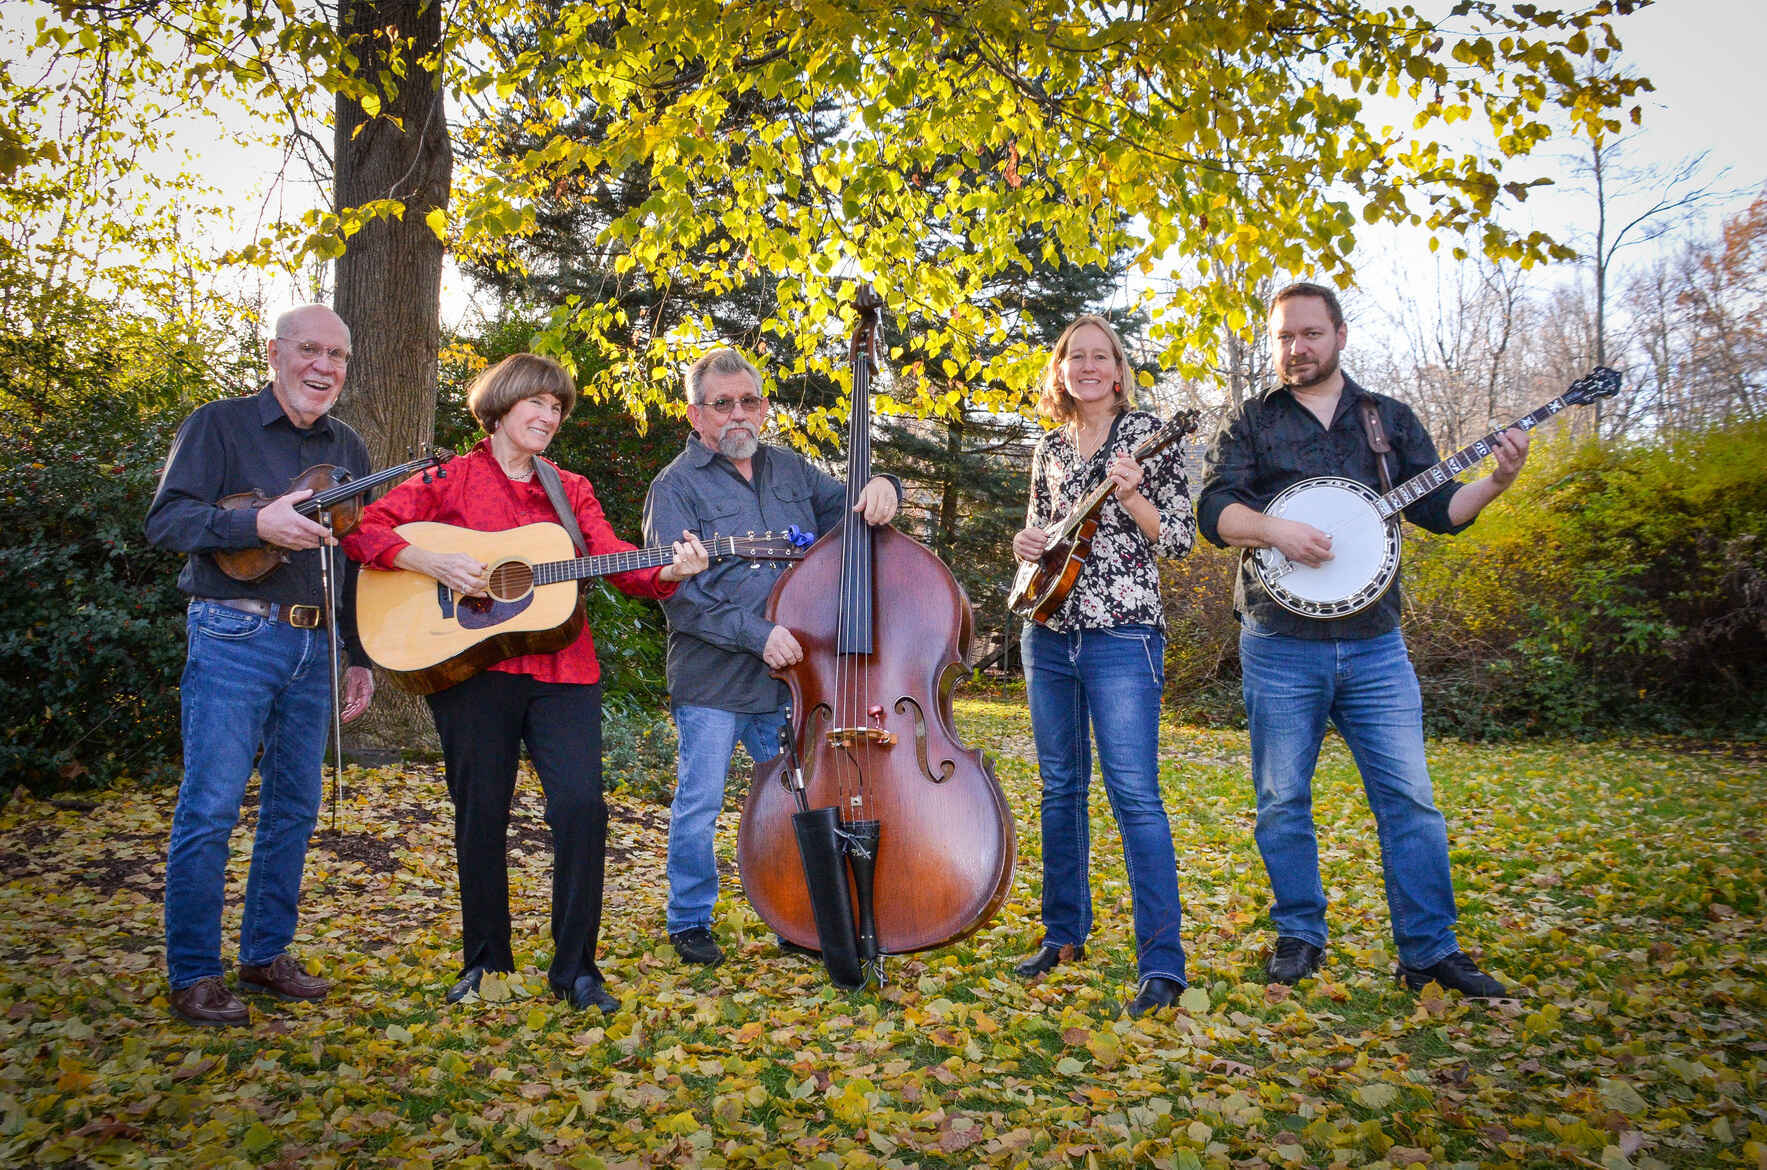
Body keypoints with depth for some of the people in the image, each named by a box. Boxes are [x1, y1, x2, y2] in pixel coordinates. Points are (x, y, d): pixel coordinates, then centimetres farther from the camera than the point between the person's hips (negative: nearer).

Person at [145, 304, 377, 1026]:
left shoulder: (349, 450, 16)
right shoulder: (219, 425, 0)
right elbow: (165, 519, -10)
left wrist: (360, 658, 16)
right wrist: (257, 523, -26)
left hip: (315, 646, 6)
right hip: (233, 638, -5)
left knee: (295, 808, 9)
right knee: (210, 807, -5)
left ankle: (267, 954, 23)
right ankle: (193, 977, 7)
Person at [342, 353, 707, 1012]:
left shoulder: (571, 489, 15)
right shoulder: (450, 480, 6)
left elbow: (617, 562, 3)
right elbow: (362, 528, -1)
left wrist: (670, 570, -17)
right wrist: (431, 563, -16)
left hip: (562, 669, 2)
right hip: (472, 667, -2)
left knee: (582, 806, -8)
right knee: (482, 815, 6)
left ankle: (576, 969, 6)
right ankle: (485, 962, 25)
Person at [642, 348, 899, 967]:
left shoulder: (791, 470, 11)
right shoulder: (677, 487, -5)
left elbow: (848, 514, 20)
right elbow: (676, 593, -14)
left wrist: (880, 491, -5)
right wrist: (756, 633, -23)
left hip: (787, 678, 5)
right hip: (710, 682, -4)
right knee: (698, 805, 5)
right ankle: (689, 921, 25)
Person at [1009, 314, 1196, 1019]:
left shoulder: (1146, 432, 0)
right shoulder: (1050, 447, 14)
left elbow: (1181, 537, -3)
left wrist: (1131, 495, -20)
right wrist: (1025, 544, 1)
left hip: (1121, 632, -6)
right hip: (1048, 632, 6)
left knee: (1134, 792, -12)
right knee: (1061, 787, 12)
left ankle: (1162, 963, -8)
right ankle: (1065, 934, 25)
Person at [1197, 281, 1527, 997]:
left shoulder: (1390, 419, 15)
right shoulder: (1251, 425, 8)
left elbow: (1436, 508, 12)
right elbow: (1213, 509, -4)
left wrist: (1495, 482, -5)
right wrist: (1274, 529, -21)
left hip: (1374, 644, 2)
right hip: (1280, 646, -1)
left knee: (1409, 797, 1)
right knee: (1282, 800, 5)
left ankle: (1430, 950, 12)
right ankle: (1300, 937, 21)